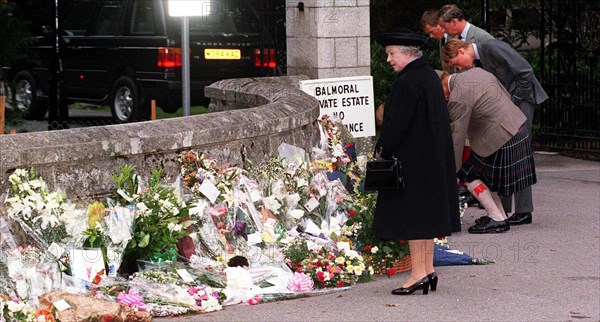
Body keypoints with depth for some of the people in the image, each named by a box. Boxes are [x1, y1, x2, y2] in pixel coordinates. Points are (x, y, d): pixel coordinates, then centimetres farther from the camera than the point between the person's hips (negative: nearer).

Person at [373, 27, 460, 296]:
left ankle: (418, 273, -3)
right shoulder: (430, 76, 11)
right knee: (427, 211, 13)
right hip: (434, 159, 10)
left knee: (412, 214, -4)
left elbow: (396, 122, -20)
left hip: (412, 160, -10)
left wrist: (382, 148, -9)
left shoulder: (407, 82, -18)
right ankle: (428, 270, 18)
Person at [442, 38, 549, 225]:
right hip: (504, 104, 9)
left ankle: (524, 211, -8)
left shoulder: (492, 48, -21)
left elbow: (525, 72, -22)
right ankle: (502, 208, 14)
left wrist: (515, 101, -16)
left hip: (522, 97, -9)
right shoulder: (475, 62, 6)